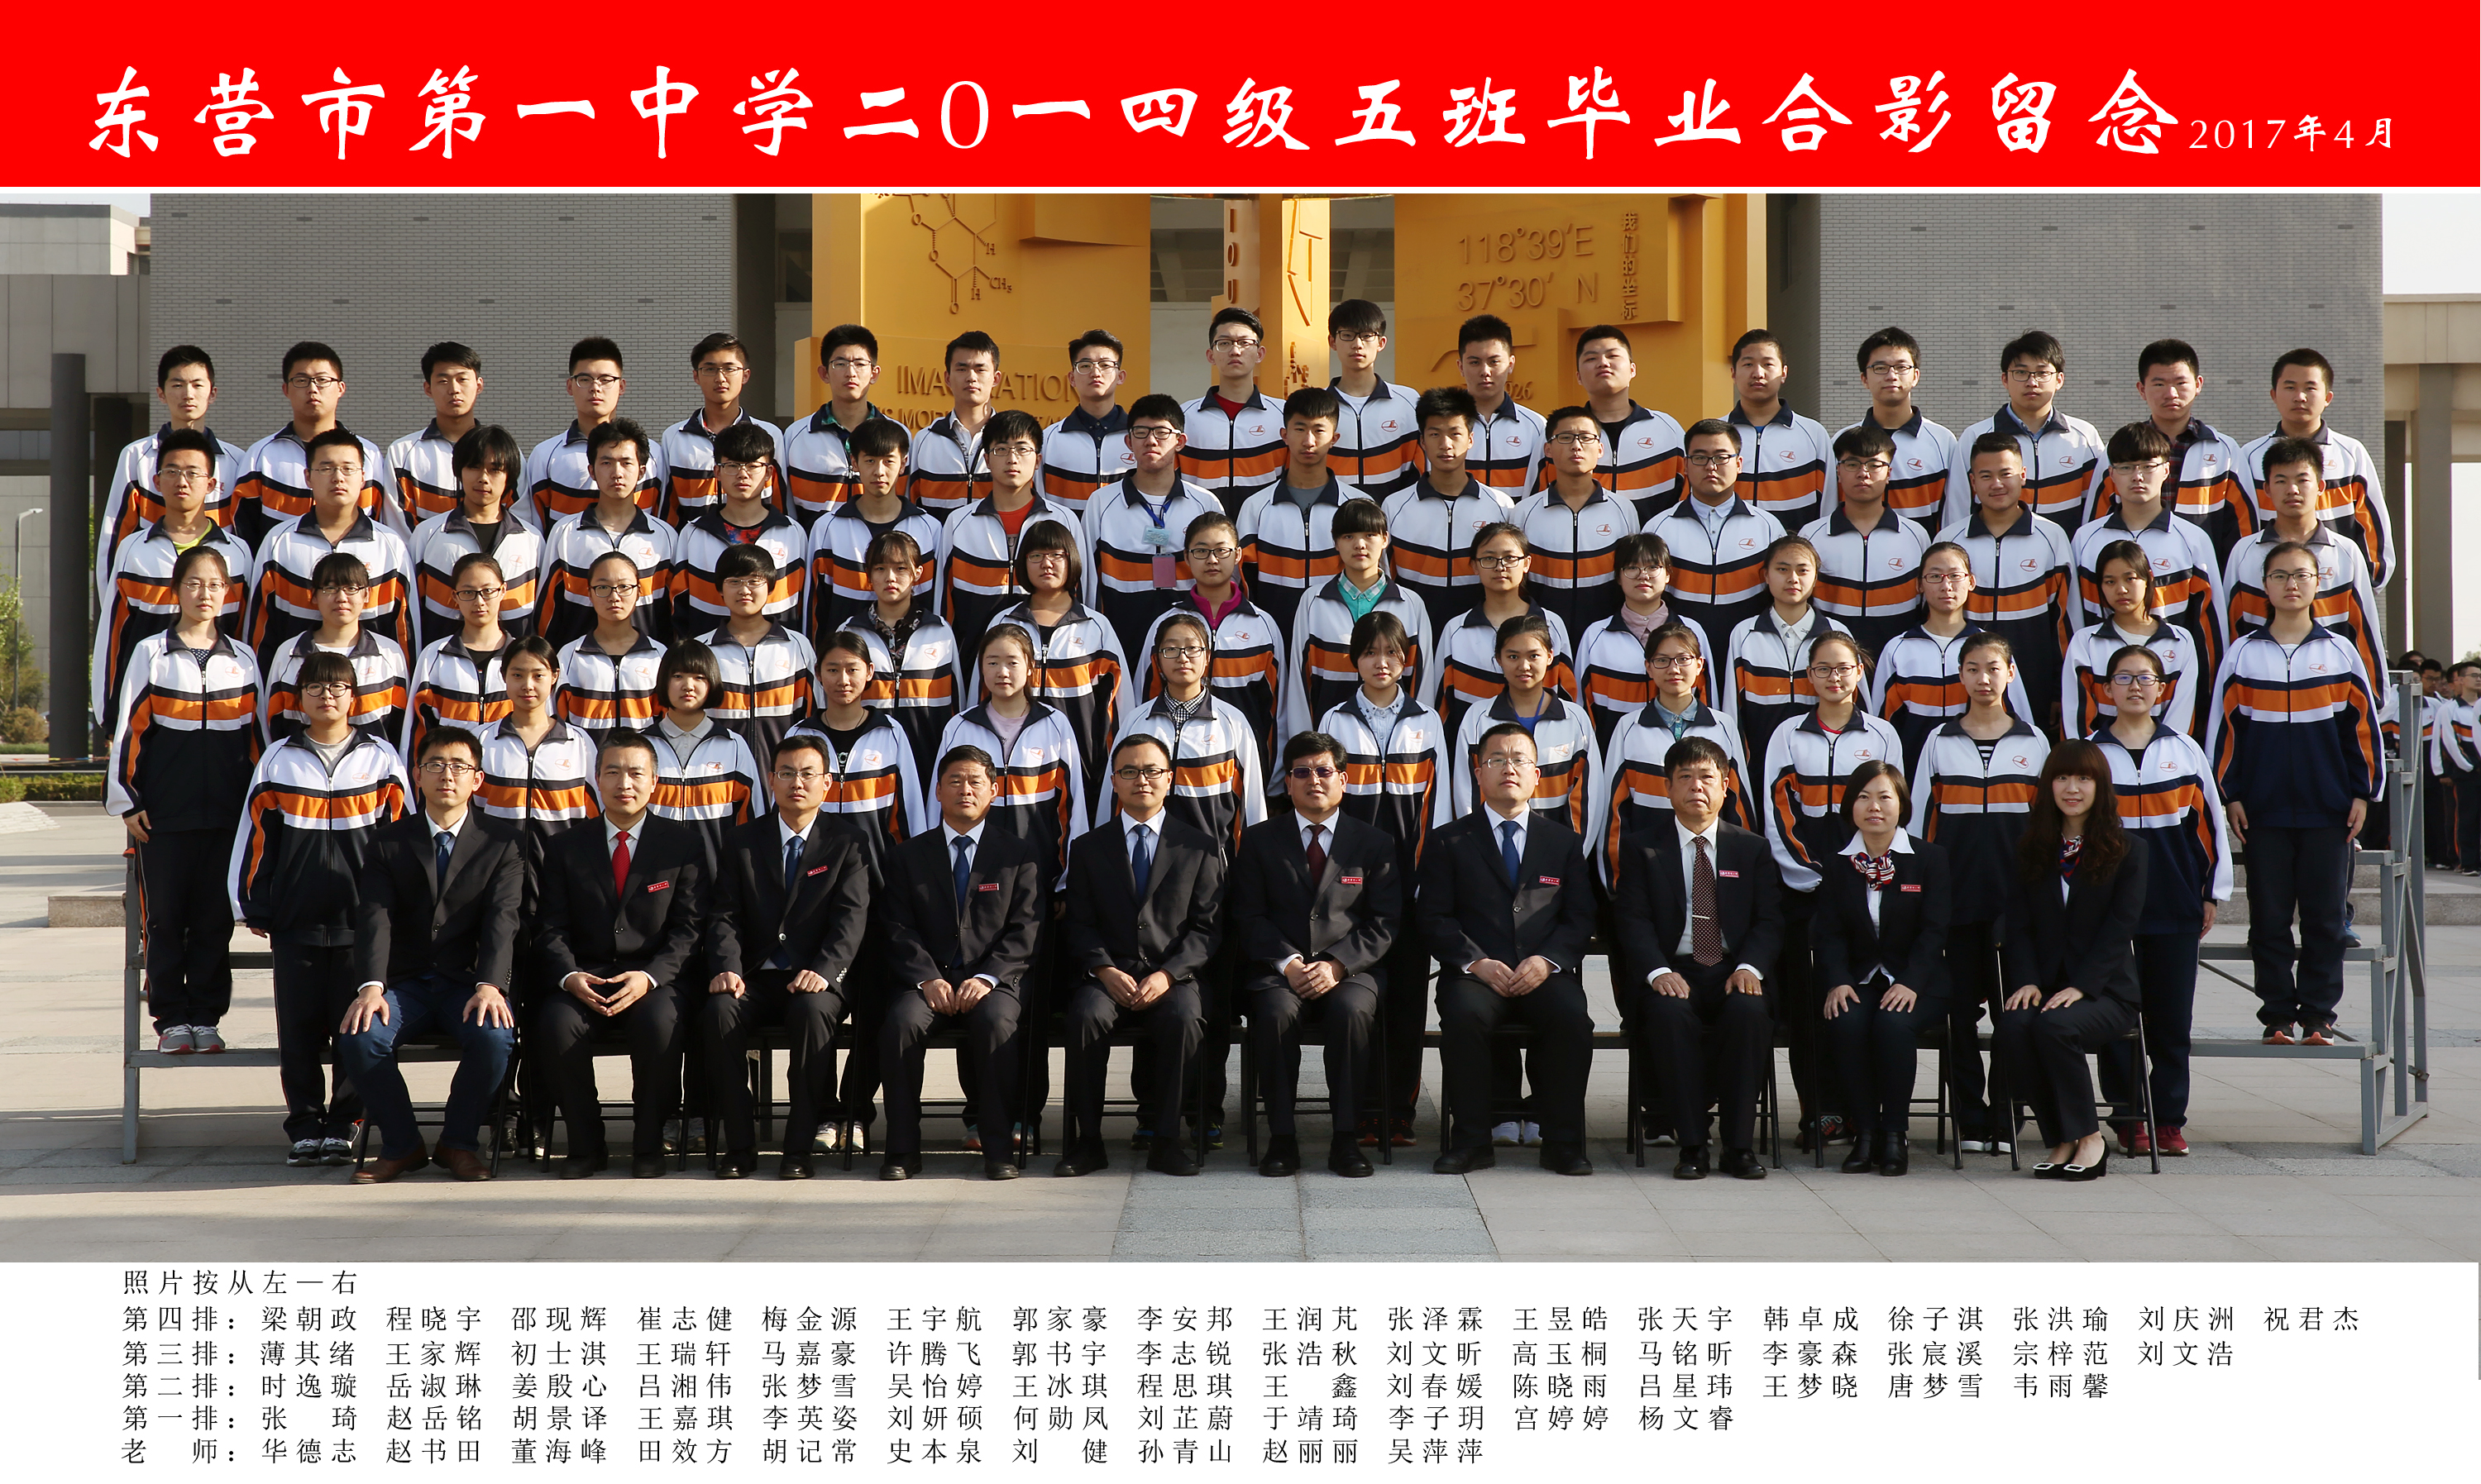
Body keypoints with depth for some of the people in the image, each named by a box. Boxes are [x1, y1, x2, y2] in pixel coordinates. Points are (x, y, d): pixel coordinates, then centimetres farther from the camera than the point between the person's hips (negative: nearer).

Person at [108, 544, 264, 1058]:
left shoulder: (243, 660, 9)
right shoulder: (150, 654, 3)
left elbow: (258, 735, 14)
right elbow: (127, 728, 2)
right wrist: (126, 801, -3)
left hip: (227, 814, 2)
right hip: (164, 815, -1)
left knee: (216, 919, 3)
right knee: (166, 919, 1)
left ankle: (206, 1018, 11)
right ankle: (172, 1020, 9)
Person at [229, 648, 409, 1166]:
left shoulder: (381, 758, 6)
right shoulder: (278, 761, 8)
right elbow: (254, 837, 11)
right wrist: (252, 907, 8)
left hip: (361, 922, -1)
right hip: (296, 921, 1)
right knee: (299, 1030, 2)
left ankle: (344, 1125, 8)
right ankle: (306, 1127, 10)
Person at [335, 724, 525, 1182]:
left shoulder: (501, 844, 6)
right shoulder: (389, 842, 9)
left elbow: (501, 919, -8)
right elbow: (374, 917, -5)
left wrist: (490, 985, -26)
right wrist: (371, 986, -23)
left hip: (468, 984, -1)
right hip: (405, 984, 1)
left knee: (495, 1038, -33)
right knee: (357, 1037, -28)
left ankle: (459, 1143, -7)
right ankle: (402, 1145, -5)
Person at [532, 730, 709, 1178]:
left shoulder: (682, 845, 6)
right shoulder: (568, 847, 12)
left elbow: (689, 927, -1)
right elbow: (552, 928, 7)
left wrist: (650, 977, -18)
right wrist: (570, 976, -15)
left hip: (655, 979, -2)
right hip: (585, 978, 2)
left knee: (660, 1022, -35)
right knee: (557, 1024, -31)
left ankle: (648, 1146, -15)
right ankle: (586, 1145, -12)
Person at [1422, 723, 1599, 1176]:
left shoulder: (1564, 842, 17)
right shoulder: (1450, 842, 13)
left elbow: (1580, 918, 9)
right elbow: (1434, 919, 4)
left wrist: (1546, 961, -10)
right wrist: (1476, 962, -12)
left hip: (1544, 973, 1)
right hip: (1475, 973, -1)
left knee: (1572, 1017, -31)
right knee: (1463, 1015, -34)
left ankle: (1563, 1143, -18)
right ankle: (1471, 1142, -22)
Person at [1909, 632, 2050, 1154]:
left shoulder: (2034, 743, 7)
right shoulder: (1939, 742, 8)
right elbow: (1920, 819, 9)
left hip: (2016, 891, -1)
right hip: (1956, 890, 1)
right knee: (1962, 1005, 2)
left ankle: (2007, 1120, 4)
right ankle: (1971, 1121, 8)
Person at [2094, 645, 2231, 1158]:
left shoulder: (2184, 750, 7)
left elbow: (2210, 822, 11)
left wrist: (2214, 894, 8)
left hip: (2175, 904, 1)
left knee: (2172, 1016, 2)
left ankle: (2169, 1120, 9)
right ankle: (2129, 1118, 7)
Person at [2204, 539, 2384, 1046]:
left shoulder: (2340, 652, 5)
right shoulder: (2243, 654, 5)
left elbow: (2363, 726, 8)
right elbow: (2222, 728, 6)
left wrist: (2363, 794, 3)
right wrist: (2229, 795, 1)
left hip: (2329, 810, 0)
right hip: (2264, 810, 0)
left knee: (2324, 917, 1)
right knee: (2270, 917, 2)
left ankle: (2317, 1017, 8)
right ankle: (2278, 1017, 9)